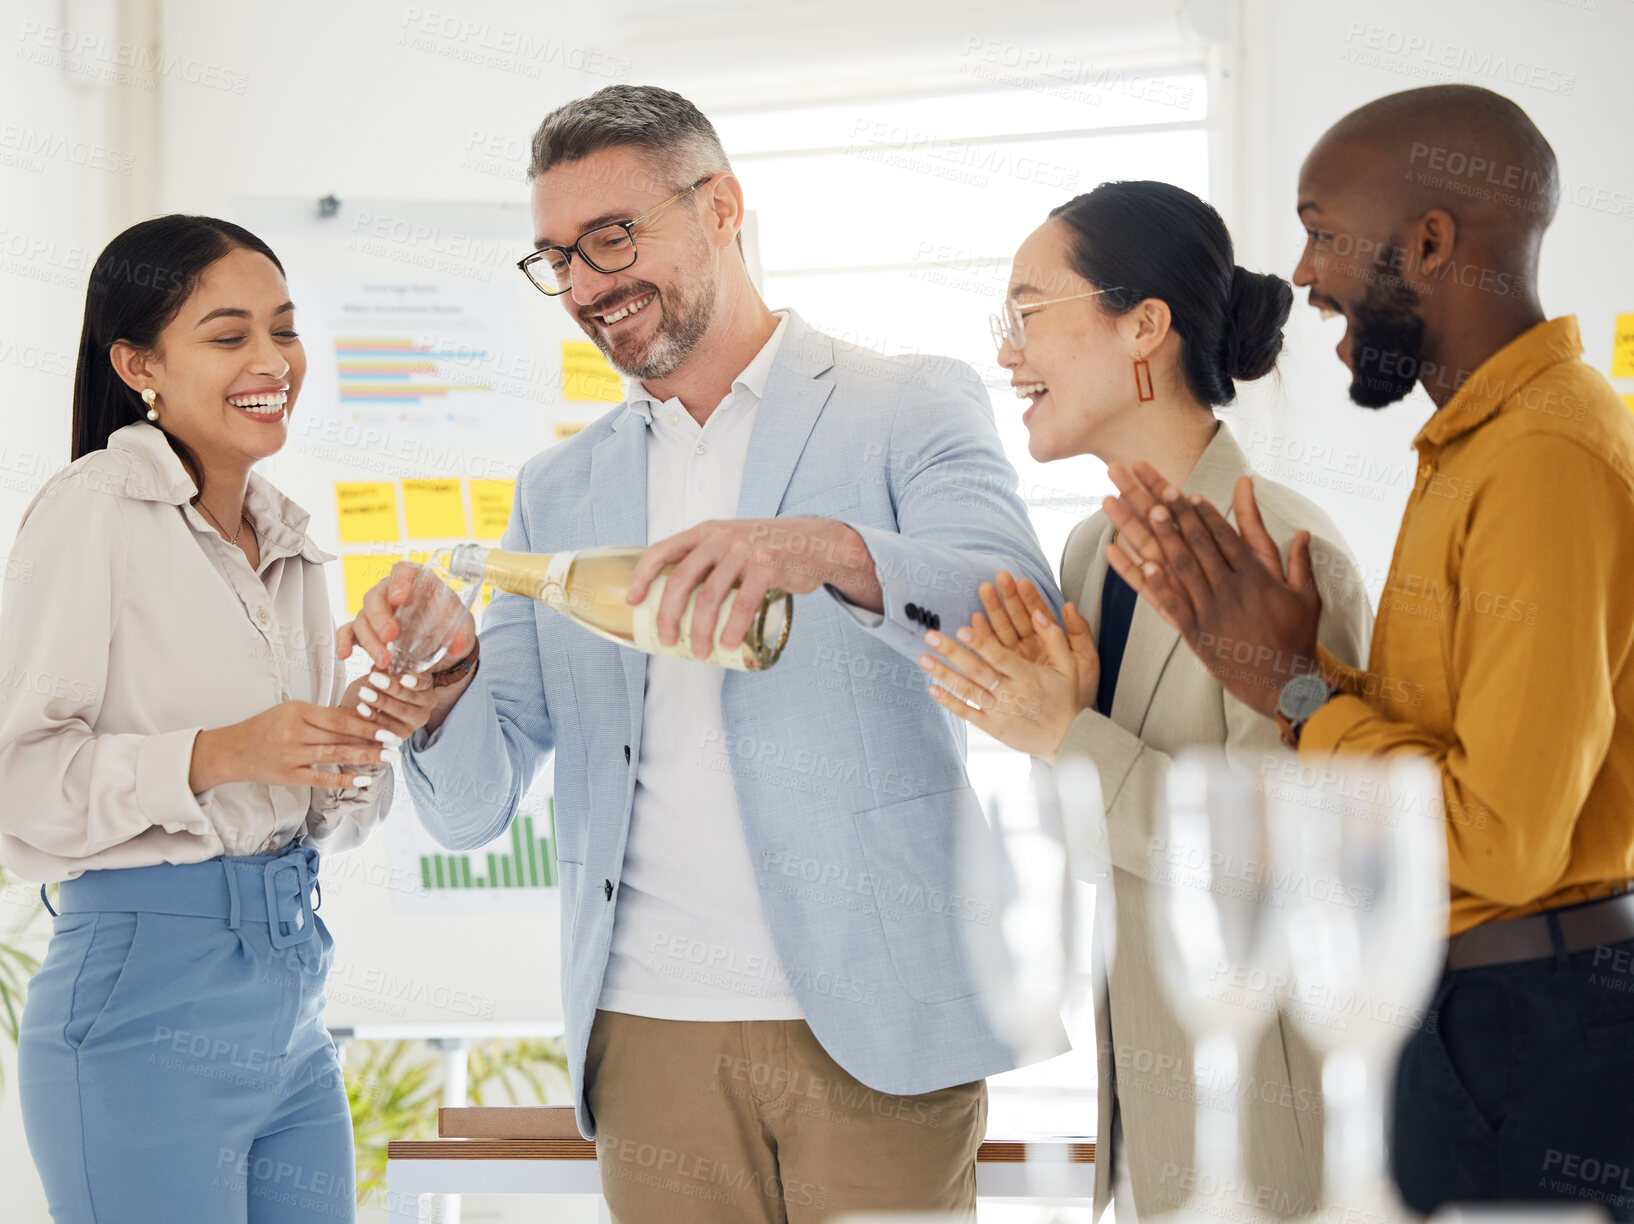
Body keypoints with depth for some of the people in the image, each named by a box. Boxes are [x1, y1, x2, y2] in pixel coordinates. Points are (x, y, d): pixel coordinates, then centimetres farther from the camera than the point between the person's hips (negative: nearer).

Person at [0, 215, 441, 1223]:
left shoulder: (291, 543, 16)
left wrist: (361, 740, 0)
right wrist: (219, 753, -25)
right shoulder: (94, 509, -8)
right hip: (147, 997, -7)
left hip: (294, 998, 8)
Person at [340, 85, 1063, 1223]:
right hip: (651, 1031, 4)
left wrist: (833, 554, -33)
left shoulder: (912, 409, 3)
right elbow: (476, 806, 10)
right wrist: (443, 684, -13)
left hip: (872, 1029, -3)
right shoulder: (560, 489, 15)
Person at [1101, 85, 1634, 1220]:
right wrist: (1254, 644, 0)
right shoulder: (1477, 443, 14)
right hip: (1461, 1005, 10)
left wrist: (1295, 685, -13)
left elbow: (1502, 842, -24)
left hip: (1535, 1042, -10)